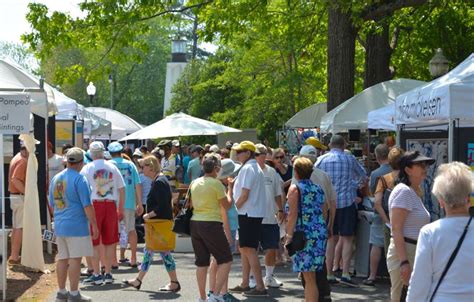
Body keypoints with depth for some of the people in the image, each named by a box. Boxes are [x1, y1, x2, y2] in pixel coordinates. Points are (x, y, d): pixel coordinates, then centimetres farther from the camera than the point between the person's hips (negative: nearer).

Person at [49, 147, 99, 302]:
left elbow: (52, 204, 20)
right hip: (76, 226, -7)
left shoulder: (55, 178, 10)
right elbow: (87, 205, -14)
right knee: (75, 259, -3)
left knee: (62, 259, 12)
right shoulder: (79, 179, -12)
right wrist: (94, 225, -9)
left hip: (59, 225, 7)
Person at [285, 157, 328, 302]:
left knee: (309, 278, -5)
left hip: (304, 234, -6)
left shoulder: (295, 188, -4)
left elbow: (293, 215, -11)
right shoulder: (318, 189, 14)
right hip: (320, 233, 6)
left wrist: (289, 236, -10)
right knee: (310, 276, 14)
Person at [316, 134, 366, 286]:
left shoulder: (321, 160, 3)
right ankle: (345, 273, -9)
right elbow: (363, 174, 13)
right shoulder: (349, 159, 0)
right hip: (346, 202, -3)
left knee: (332, 239, 11)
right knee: (347, 238, 1)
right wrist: (354, 184, 32)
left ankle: (329, 274, 11)